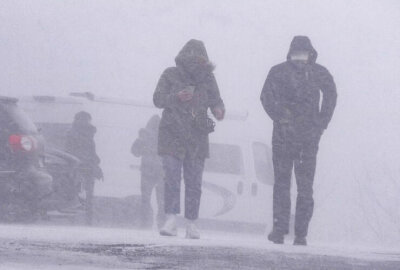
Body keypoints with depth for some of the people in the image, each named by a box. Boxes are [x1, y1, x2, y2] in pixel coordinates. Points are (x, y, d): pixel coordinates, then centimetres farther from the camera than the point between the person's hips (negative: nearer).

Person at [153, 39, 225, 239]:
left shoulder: (207, 78, 8)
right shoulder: (170, 75, 2)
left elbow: (216, 100, 10)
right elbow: (158, 99, 0)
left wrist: (219, 110, -14)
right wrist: (176, 97, -19)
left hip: (197, 137, 2)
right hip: (172, 134, -2)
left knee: (194, 182, 3)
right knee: (172, 179, -12)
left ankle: (191, 224, 8)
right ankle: (171, 219, -13)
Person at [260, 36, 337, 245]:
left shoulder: (278, 71, 3)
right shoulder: (319, 72, 2)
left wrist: (280, 119, -7)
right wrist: (321, 124, -9)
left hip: (283, 134, 0)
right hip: (310, 136, 0)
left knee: (281, 183, 6)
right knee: (305, 186, 5)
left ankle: (279, 230, 2)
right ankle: (301, 234, 2)